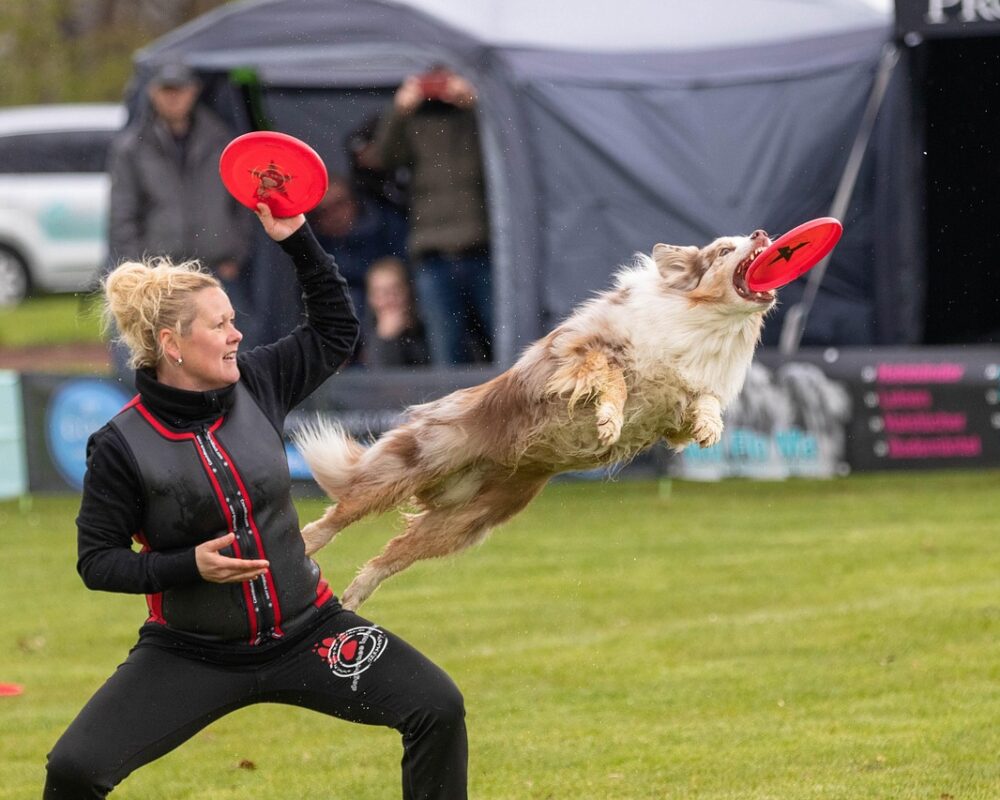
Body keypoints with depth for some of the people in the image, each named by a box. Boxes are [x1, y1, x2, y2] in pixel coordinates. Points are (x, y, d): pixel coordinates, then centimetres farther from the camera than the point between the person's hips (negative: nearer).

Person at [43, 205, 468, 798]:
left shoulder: (257, 383, -2)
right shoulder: (123, 444, -13)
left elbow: (336, 329, 11)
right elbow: (97, 560, -7)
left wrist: (298, 240, 0)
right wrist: (190, 565, -21)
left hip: (305, 631, 3)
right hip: (192, 654, -3)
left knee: (438, 709, -12)